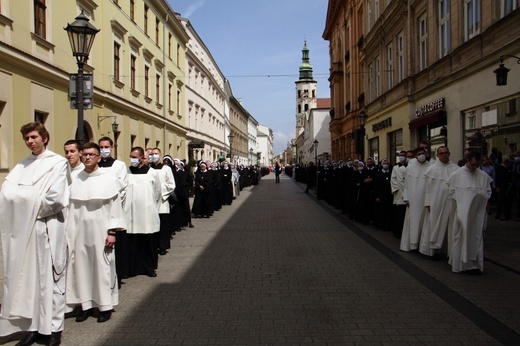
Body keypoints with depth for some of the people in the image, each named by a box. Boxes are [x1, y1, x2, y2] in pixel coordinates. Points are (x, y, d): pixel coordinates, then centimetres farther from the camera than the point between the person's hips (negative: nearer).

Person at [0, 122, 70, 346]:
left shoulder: (57, 162, -3)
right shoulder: (23, 165, 13)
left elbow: (55, 199, -13)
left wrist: (31, 207, -5)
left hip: (46, 229, -5)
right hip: (22, 229, 5)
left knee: (49, 279, 2)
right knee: (27, 278, 9)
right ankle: (33, 325, 21)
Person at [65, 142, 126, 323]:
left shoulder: (109, 179, -4)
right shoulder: (76, 180, 4)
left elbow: (115, 206, -4)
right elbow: (71, 207, 5)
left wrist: (112, 232, -9)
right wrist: (69, 233, 2)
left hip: (100, 231, -3)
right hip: (80, 231, 3)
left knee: (102, 266, 3)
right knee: (82, 266, 7)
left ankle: (105, 305, 14)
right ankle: (86, 305, 19)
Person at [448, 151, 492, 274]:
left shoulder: (484, 176, 3)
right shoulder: (457, 175, -4)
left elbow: (488, 193, 7)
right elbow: (452, 193, -2)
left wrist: (480, 196, -12)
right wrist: (464, 200, -13)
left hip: (478, 212, 2)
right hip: (461, 212, -2)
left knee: (476, 238, 6)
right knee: (460, 237, 3)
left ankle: (474, 264, 16)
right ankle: (459, 264, 12)